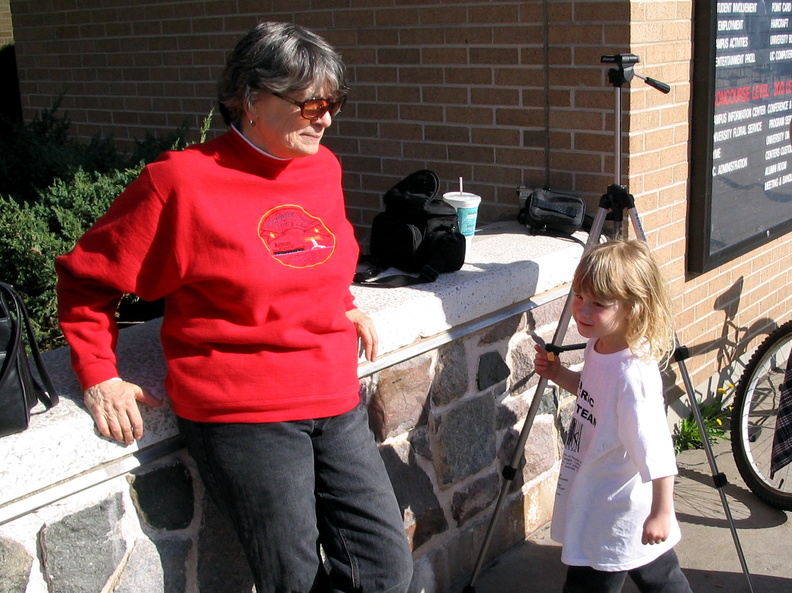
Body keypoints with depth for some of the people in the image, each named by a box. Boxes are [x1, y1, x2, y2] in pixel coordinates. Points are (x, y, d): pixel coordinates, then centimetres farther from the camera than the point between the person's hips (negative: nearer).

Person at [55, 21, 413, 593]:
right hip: (242, 415, -6)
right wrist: (100, 377, -4)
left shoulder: (323, 167, 8)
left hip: (335, 400, 6)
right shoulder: (184, 181, -10)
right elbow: (86, 277, 0)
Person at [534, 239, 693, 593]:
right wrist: (557, 374, 3)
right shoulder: (599, 345, -3)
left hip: (613, 520, -9)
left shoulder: (634, 373, -31)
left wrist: (661, 511, -24)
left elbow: (657, 452, -29)